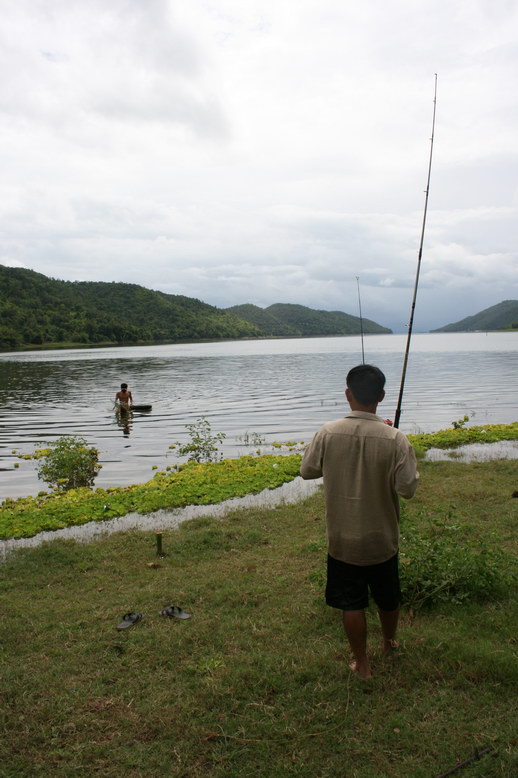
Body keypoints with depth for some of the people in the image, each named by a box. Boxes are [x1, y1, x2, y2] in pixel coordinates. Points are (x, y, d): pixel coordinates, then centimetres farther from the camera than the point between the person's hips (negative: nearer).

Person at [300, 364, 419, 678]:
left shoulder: (328, 433, -15)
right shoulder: (395, 439, -19)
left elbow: (307, 470, -3)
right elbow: (407, 488, -17)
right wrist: (409, 460, 0)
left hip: (342, 539, 0)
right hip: (382, 538, 1)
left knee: (352, 604, 15)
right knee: (388, 598, 25)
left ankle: (362, 664, 29)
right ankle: (390, 641, 49)